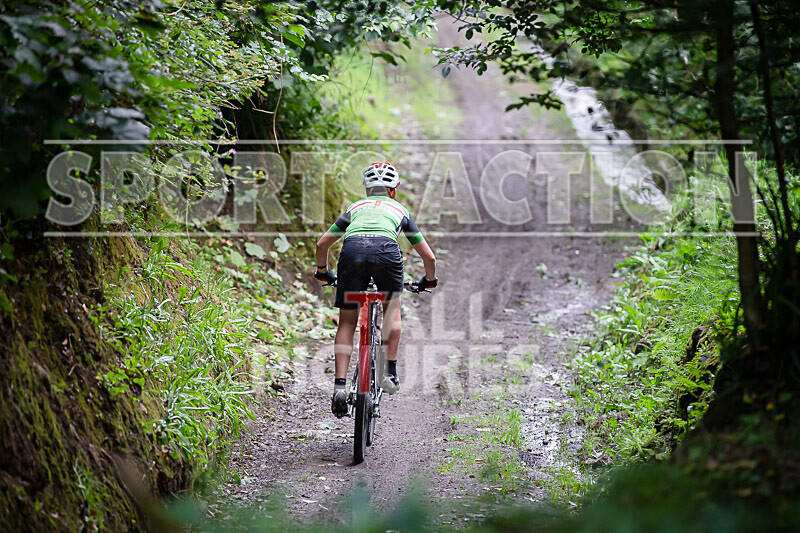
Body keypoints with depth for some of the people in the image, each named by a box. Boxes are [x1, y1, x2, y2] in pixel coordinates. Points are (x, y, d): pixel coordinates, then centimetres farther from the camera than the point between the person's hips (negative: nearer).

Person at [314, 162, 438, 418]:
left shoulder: (355, 207, 36)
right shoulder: (401, 210, 34)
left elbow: (322, 244, 34)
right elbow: (428, 256, 36)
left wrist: (322, 271, 52)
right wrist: (430, 280, 56)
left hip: (352, 250, 1)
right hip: (386, 250, -1)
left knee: (347, 323, 12)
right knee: (391, 309, 26)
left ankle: (340, 385, 0)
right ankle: (391, 372, 19)